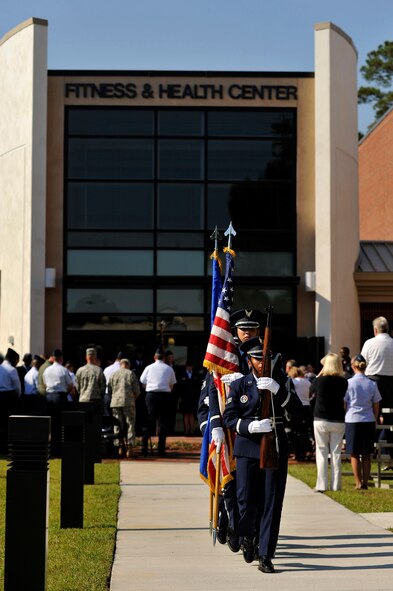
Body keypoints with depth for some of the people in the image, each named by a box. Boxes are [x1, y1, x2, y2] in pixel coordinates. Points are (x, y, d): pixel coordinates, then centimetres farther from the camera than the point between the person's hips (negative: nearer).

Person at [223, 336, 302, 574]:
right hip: (248, 447, -1)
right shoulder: (240, 385, 2)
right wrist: (251, 426, -20)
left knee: (272, 502, -2)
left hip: (276, 447, 1)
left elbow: (297, 410, -7)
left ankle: (266, 555, 3)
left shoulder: (282, 382, 5)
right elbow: (229, 418, -2)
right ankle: (247, 536, 29)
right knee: (247, 500, -3)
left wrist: (278, 390, -21)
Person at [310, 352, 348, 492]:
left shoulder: (320, 380, -10)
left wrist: (321, 372, 9)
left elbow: (311, 389, 10)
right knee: (336, 453, 7)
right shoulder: (343, 382, -4)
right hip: (338, 421, 2)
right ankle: (336, 485, 6)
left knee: (321, 452, 4)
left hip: (321, 420, -2)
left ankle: (322, 485, 0)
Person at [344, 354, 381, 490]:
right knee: (367, 454, 10)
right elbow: (376, 406, 7)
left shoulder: (349, 383, -7)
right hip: (369, 421, 3)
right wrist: (374, 420, 19)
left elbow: (343, 404, -2)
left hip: (352, 421, -2)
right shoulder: (372, 384, 1)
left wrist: (343, 417, 13)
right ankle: (365, 482, 10)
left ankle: (358, 482, 4)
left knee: (354, 454, 6)